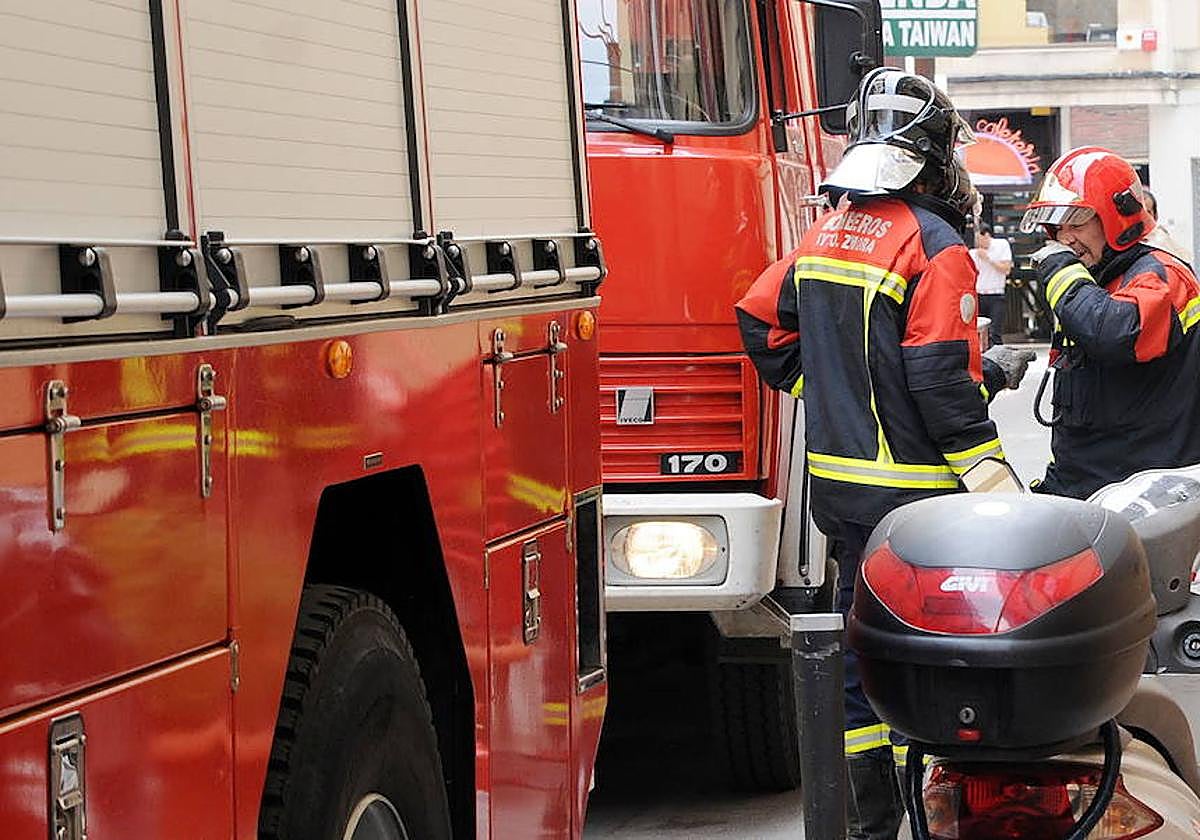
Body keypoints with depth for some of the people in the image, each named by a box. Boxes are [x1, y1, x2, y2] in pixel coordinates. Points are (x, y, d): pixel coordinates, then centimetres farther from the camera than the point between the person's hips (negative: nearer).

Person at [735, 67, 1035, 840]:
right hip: (912, 492, -8)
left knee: (861, 651, 13)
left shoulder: (826, 233, 10)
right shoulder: (935, 247, -14)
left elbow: (763, 324, 15)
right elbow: (942, 384, -19)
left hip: (839, 484, 8)